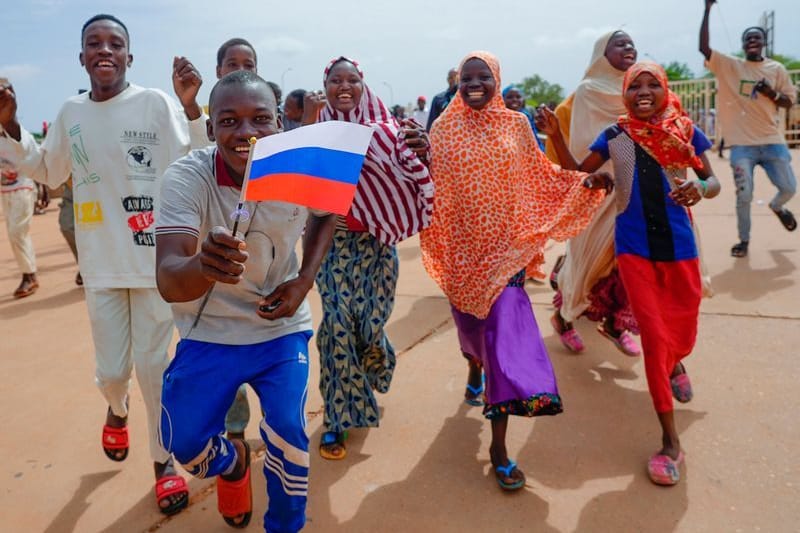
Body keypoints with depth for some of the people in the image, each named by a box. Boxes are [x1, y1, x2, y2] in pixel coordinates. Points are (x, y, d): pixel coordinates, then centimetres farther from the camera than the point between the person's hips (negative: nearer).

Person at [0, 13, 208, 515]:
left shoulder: (156, 103, -6)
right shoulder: (71, 112, 7)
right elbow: (49, 172, 21)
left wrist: (190, 106, -22)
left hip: (155, 259, -3)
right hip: (102, 264, 4)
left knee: (154, 367, 5)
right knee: (111, 371, 10)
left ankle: (164, 459, 25)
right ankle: (117, 410, 47)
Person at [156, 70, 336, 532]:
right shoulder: (187, 177, -23)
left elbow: (326, 216, 7)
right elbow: (168, 282, -35)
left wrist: (305, 280, -8)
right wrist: (203, 266, -59)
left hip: (282, 327, 1)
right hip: (209, 333, 0)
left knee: (288, 431, -12)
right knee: (185, 444, -4)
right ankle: (231, 461, 34)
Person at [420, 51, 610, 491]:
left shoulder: (516, 125, 3)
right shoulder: (443, 130, 2)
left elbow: (539, 175, 8)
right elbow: (432, 184, 2)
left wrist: (585, 181, -2)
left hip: (505, 244, -1)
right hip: (462, 245, 1)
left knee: (505, 330, -10)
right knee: (470, 322, 16)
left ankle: (498, 445, -2)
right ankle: (475, 365, 56)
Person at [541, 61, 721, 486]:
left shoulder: (685, 132, 0)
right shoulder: (615, 136, 0)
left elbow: (713, 181, 6)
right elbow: (578, 174, 4)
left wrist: (700, 188, -18)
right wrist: (555, 135, -9)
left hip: (678, 244, 1)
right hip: (634, 247, -1)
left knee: (683, 334, 14)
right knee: (653, 336, -5)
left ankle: (674, 365, 56)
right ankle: (670, 441, 6)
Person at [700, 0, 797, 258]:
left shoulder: (777, 69, 6)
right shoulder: (729, 65, 1)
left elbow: (789, 102, 8)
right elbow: (704, 48, -12)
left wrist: (772, 93, -13)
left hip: (773, 141, 2)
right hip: (742, 144, -2)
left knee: (789, 188, 4)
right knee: (744, 196, -2)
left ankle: (777, 207, 41)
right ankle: (744, 240, 17)